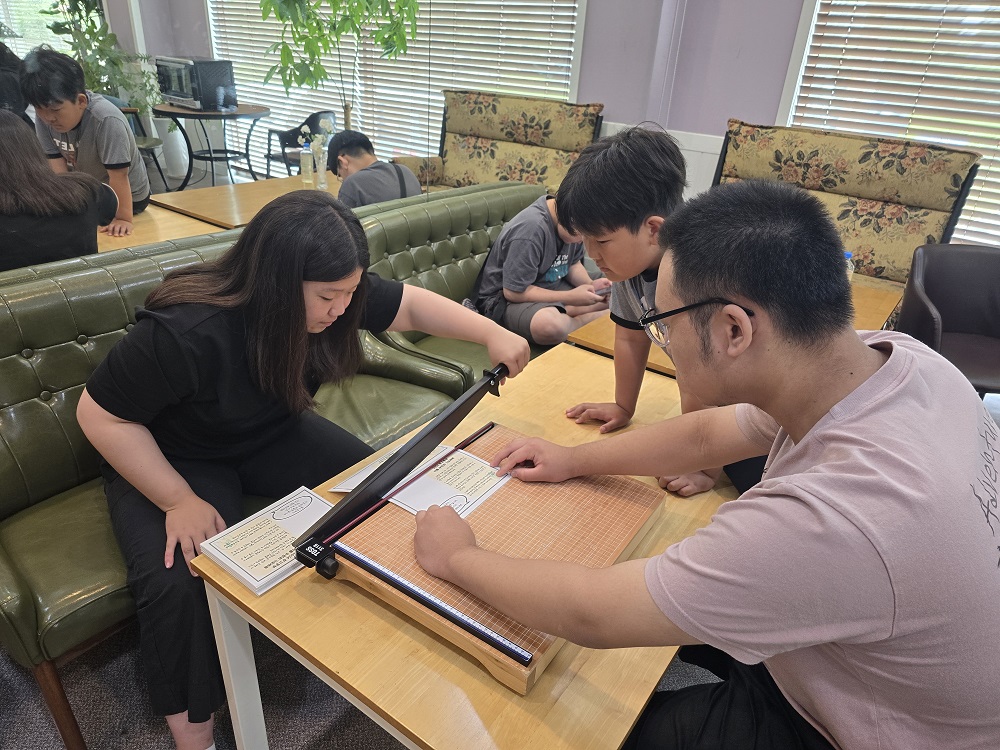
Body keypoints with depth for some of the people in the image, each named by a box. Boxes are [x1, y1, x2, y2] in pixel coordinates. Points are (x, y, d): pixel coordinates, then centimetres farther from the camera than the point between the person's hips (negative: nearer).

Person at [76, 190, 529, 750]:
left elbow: (411, 304, -6)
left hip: (274, 435, 5)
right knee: (179, 582, -27)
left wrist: (491, 333, -19)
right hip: (173, 459, -4)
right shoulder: (185, 332, -35)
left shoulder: (336, 295, -19)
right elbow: (101, 414, -22)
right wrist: (179, 499, -27)